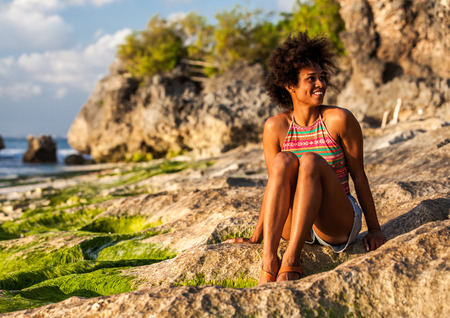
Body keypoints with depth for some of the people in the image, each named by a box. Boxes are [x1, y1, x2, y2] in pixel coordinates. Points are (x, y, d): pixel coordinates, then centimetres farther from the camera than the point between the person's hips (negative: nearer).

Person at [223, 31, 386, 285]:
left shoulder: (339, 119, -6)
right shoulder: (275, 127, 0)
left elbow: (358, 175, -1)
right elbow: (275, 184, 6)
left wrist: (375, 229, -1)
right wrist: (255, 238, 4)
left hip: (338, 226, -2)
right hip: (295, 226, 2)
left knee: (311, 161, -27)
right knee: (283, 160, -25)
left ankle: (291, 260, -38)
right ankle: (269, 261, -38)